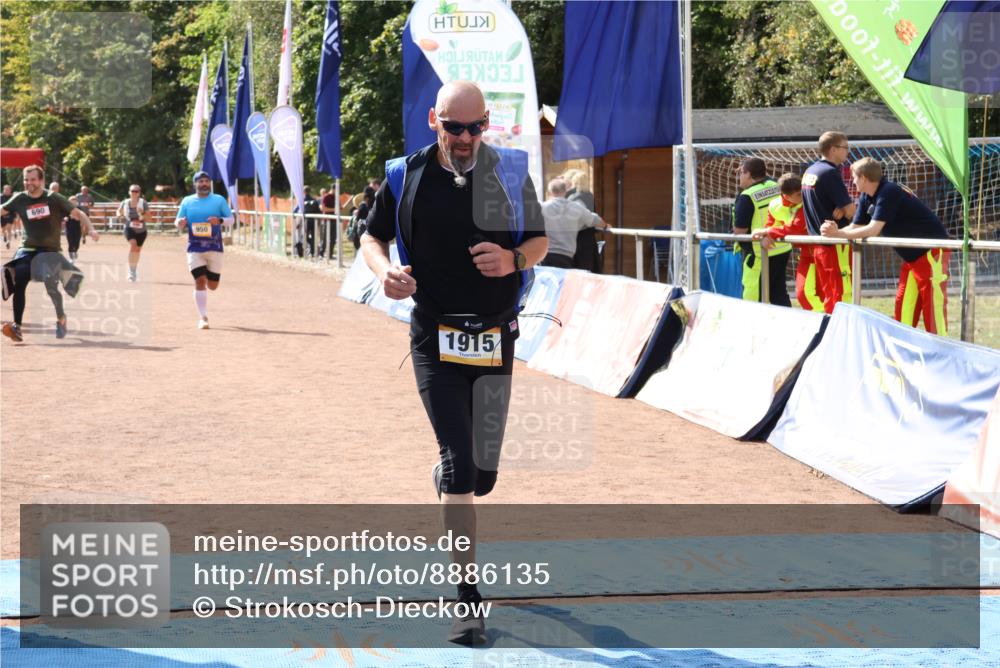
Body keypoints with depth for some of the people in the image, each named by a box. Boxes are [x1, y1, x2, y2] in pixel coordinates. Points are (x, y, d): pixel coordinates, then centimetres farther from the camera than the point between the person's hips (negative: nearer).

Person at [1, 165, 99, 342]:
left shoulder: (54, 199, -6)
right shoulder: (20, 199, 0)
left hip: (50, 251, -2)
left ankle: (61, 317, 15)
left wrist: (90, 229, -21)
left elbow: (78, 213, -5)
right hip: (27, 249, 2)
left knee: (50, 284, -15)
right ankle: (17, 326, -14)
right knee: (18, 284, -16)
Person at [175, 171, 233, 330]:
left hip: (215, 247, 0)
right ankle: (202, 317, -7)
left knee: (212, 285, 6)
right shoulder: (187, 201, 8)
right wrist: (180, 223, -13)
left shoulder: (219, 200, 5)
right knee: (200, 281, -11)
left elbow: (231, 220, 4)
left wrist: (220, 220, -18)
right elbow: (178, 223, 12)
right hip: (195, 248, 0)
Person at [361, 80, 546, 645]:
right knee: (459, 463, -13)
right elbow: (373, 236, 11)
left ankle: (447, 478, 49)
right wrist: (385, 270, -11)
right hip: (434, 338, -2)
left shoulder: (512, 171, 2)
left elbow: (539, 242, 8)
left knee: (482, 473, 9)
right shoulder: (406, 176, 0)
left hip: (496, 338, 2)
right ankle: (469, 598, -8)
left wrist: (514, 259, -15)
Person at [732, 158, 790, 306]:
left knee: (753, 299, -1)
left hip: (759, 254, -8)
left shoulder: (747, 197, -19)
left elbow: (740, 230, -18)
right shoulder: (775, 186, 2)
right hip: (783, 249, 8)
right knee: (779, 294, 17)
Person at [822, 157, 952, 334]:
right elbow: (855, 227, 4)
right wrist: (835, 231, -17)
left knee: (933, 306, -11)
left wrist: (837, 234, -24)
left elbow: (873, 230, -27)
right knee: (904, 305, 8)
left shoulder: (888, 192, -22)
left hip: (932, 251, -10)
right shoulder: (867, 198, 6)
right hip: (913, 255, 10)